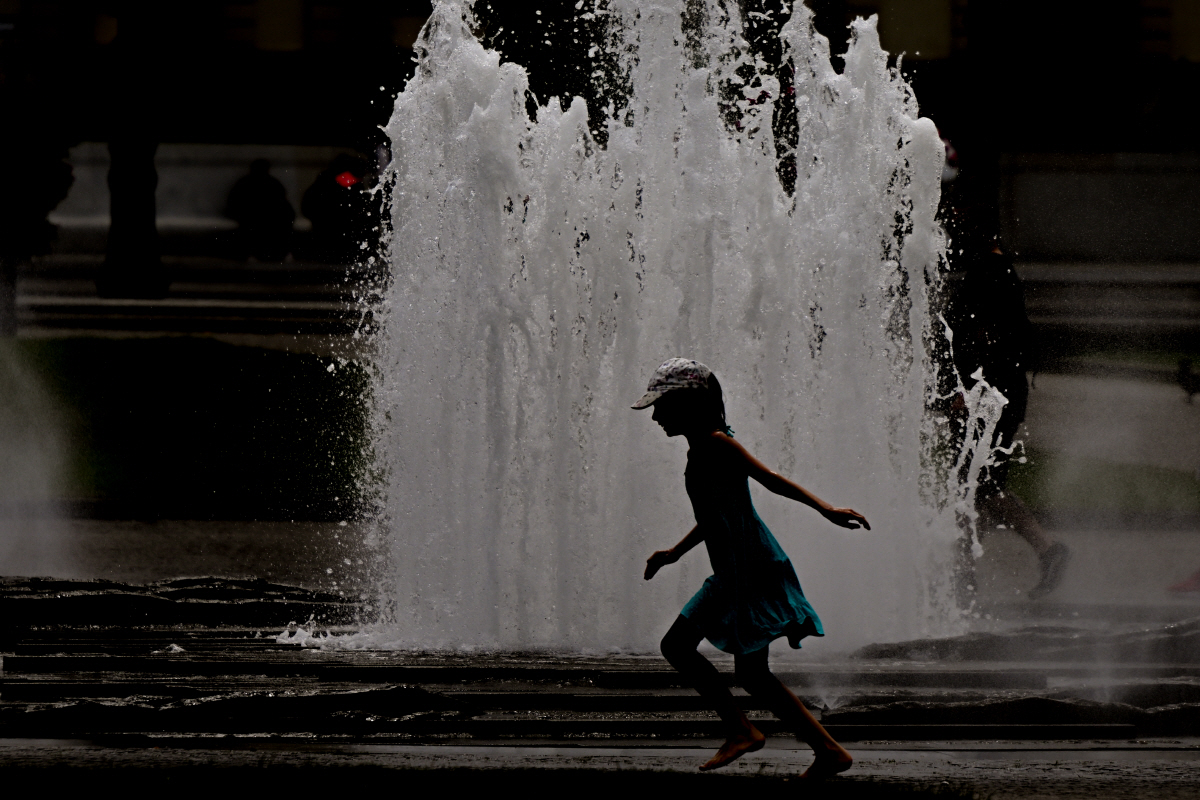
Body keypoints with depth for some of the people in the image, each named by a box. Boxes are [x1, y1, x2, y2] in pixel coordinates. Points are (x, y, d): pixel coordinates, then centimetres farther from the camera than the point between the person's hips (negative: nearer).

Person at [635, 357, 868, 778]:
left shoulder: (716, 443, -14)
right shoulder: (699, 448, 15)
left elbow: (770, 479, -22)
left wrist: (824, 509, -31)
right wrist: (676, 552, 36)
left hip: (753, 569, -10)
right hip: (732, 574, 10)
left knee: (751, 671, -8)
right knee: (676, 645, 14)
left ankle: (830, 751, -4)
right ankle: (740, 729, 15)